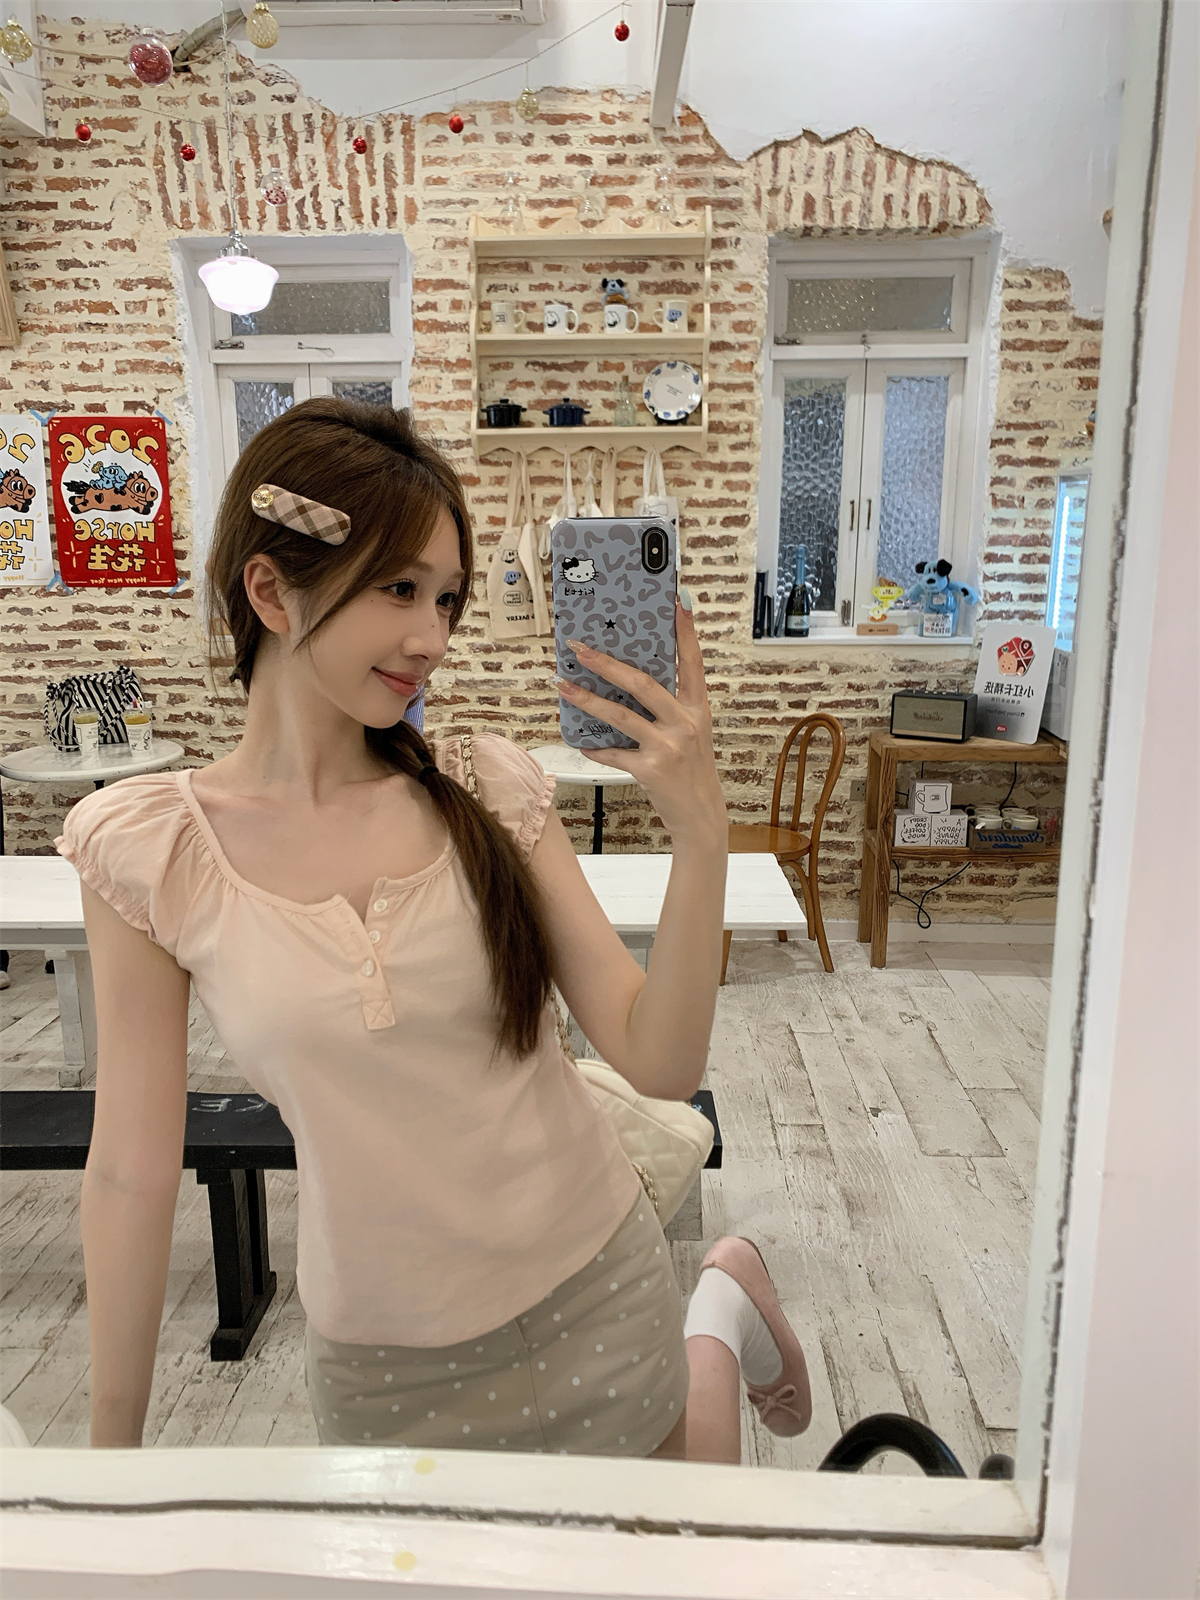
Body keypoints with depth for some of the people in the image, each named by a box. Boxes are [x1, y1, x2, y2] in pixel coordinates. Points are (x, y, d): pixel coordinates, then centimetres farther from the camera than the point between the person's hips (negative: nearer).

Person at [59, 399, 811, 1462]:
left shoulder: (490, 791, -11)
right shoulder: (145, 847, -13)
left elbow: (661, 1064, -14)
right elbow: (131, 1170, -6)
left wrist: (701, 833, -27)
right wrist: (113, 1448, 2)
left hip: (595, 1296, 0)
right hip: (380, 1363, 1)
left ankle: (721, 1319, 45)